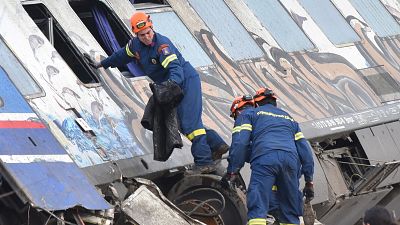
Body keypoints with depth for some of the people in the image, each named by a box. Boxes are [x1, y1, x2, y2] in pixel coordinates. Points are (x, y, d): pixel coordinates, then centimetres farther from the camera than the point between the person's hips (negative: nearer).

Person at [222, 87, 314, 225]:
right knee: (290, 213, 11)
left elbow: (239, 143, 6)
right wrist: (309, 181, 29)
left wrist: (232, 171, 4)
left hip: (264, 158, -4)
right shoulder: (289, 118, 37)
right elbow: (304, 149, 30)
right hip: (291, 160, 4)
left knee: (257, 209, -14)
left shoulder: (249, 114, 24)